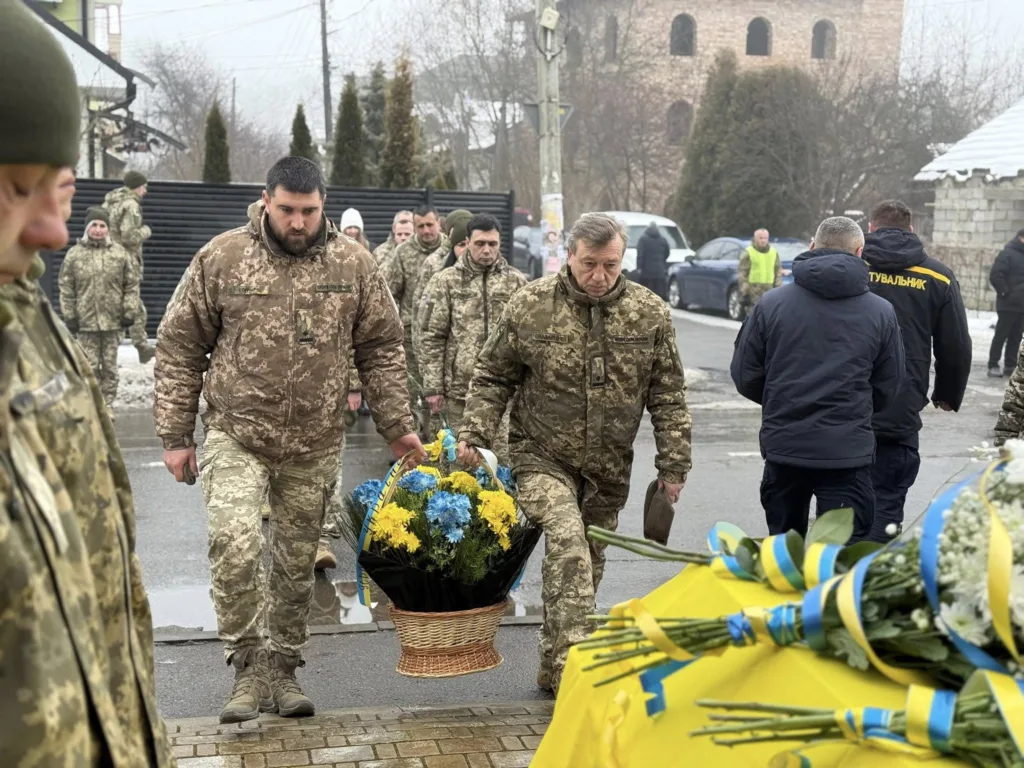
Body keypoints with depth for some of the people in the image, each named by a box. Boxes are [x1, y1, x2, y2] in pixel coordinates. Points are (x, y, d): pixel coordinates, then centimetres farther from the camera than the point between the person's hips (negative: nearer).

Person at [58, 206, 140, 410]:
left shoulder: (120, 254, 2)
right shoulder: (74, 255, 0)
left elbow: (132, 285, 4)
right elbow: (66, 289, 3)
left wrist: (129, 312, -3)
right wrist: (69, 316, -1)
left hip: (113, 322, 1)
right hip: (86, 322, -1)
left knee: (110, 367, 8)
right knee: (90, 367, 3)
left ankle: (107, 406, 17)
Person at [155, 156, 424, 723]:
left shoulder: (353, 264, 1)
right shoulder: (222, 257, -3)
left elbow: (381, 349, 9)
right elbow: (180, 347, 2)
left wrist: (397, 427, 4)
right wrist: (175, 435, 0)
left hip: (315, 445, 2)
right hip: (237, 435, -2)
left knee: (297, 562, 10)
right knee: (234, 543, -19)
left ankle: (283, 666, 28)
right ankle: (247, 663, -1)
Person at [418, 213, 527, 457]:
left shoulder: (516, 282, 7)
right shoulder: (446, 281, 3)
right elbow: (430, 338, 1)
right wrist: (432, 387, -4)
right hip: (460, 388, -1)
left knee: (503, 458, -1)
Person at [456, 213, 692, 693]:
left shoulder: (649, 313, -2)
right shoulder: (531, 305, -6)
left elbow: (669, 396, 4)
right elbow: (492, 376, 3)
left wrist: (673, 467, 2)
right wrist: (475, 434, -7)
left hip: (608, 467, 3)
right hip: (542, 457, -3)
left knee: (585, 565, 12)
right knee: (568, 543, -25)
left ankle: (556, 670, 29)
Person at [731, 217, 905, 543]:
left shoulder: (771, 304, -1)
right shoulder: (881, 312, -1)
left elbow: (745, 376, 1)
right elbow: (888, 388, 6)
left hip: (783, 446, 2)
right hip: (848, 451, -2)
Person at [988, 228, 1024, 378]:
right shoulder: (1008, 254, -11)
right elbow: (995, 276, -19)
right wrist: (1005, 293, -16)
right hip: (1008, 305, -8)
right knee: (1001, 336, -4)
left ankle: (1010, 365, 16)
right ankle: (993, 366, 0)